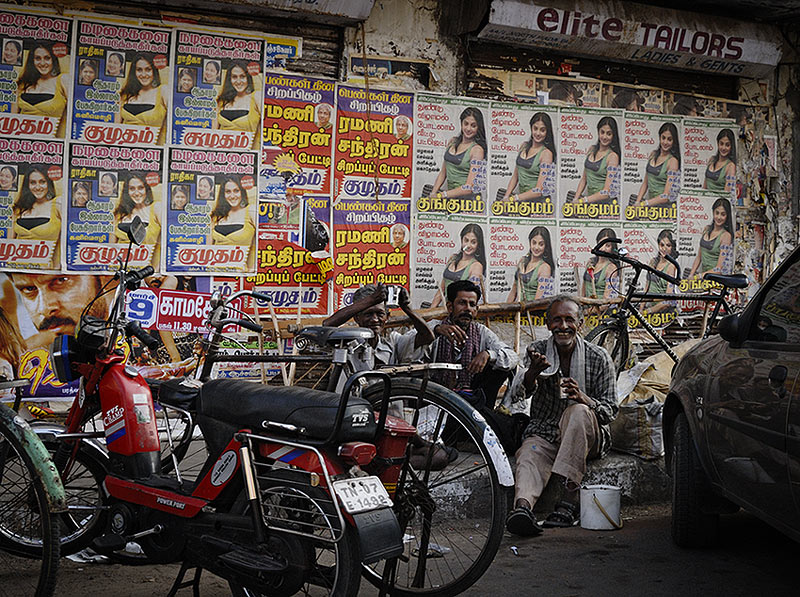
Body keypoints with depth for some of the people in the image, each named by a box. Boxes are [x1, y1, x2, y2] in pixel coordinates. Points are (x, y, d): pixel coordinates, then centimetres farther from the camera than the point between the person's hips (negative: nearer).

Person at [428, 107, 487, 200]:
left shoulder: (477, 150, -7)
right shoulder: (453, 142, 13)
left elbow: (470, 188, -12)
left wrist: (441, 195, -14)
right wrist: (433, 193, 3)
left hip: (467, 198, -6)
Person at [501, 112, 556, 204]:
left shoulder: (546, 153, -7)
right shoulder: (524, 146, 12)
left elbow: (539, 191, -12)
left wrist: (513, 199, -12)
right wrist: (506, 197, 4)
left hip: (537, 201, -5)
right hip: (521, 199, 5)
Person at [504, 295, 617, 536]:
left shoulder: (598, 357, 0)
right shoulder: (537, 351, 3)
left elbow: (610, 410, -2)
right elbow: (516, 394, -12)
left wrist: (583, 398, -25)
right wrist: (532, 373, -36)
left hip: (587, 436, -1)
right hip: (544, 432, 1)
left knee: (578, 411, -34)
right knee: (529, 453, -32)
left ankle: (569, 498, -41)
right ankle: (522, 506, -61)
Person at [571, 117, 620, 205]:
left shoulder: (613, 156, -7)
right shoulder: (592, 150, 12)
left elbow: (606, 193, -12)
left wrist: (583, 200, -14)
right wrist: (576, 199, 5)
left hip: (603, 201, -6)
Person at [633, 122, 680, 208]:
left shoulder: (673, 161, -7)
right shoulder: (653, 154, 11)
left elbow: (666, 196, -12)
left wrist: (643, 204, -14)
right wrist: (637, 202, 2)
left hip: (664, 205, -6)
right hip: (651, 202, 6)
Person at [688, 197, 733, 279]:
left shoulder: (726, 235, -8)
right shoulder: (707, 229, 12)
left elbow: (719, 269, -12)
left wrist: (698, 276, -16)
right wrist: (690, 276, 6)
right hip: (704, 275, 6)